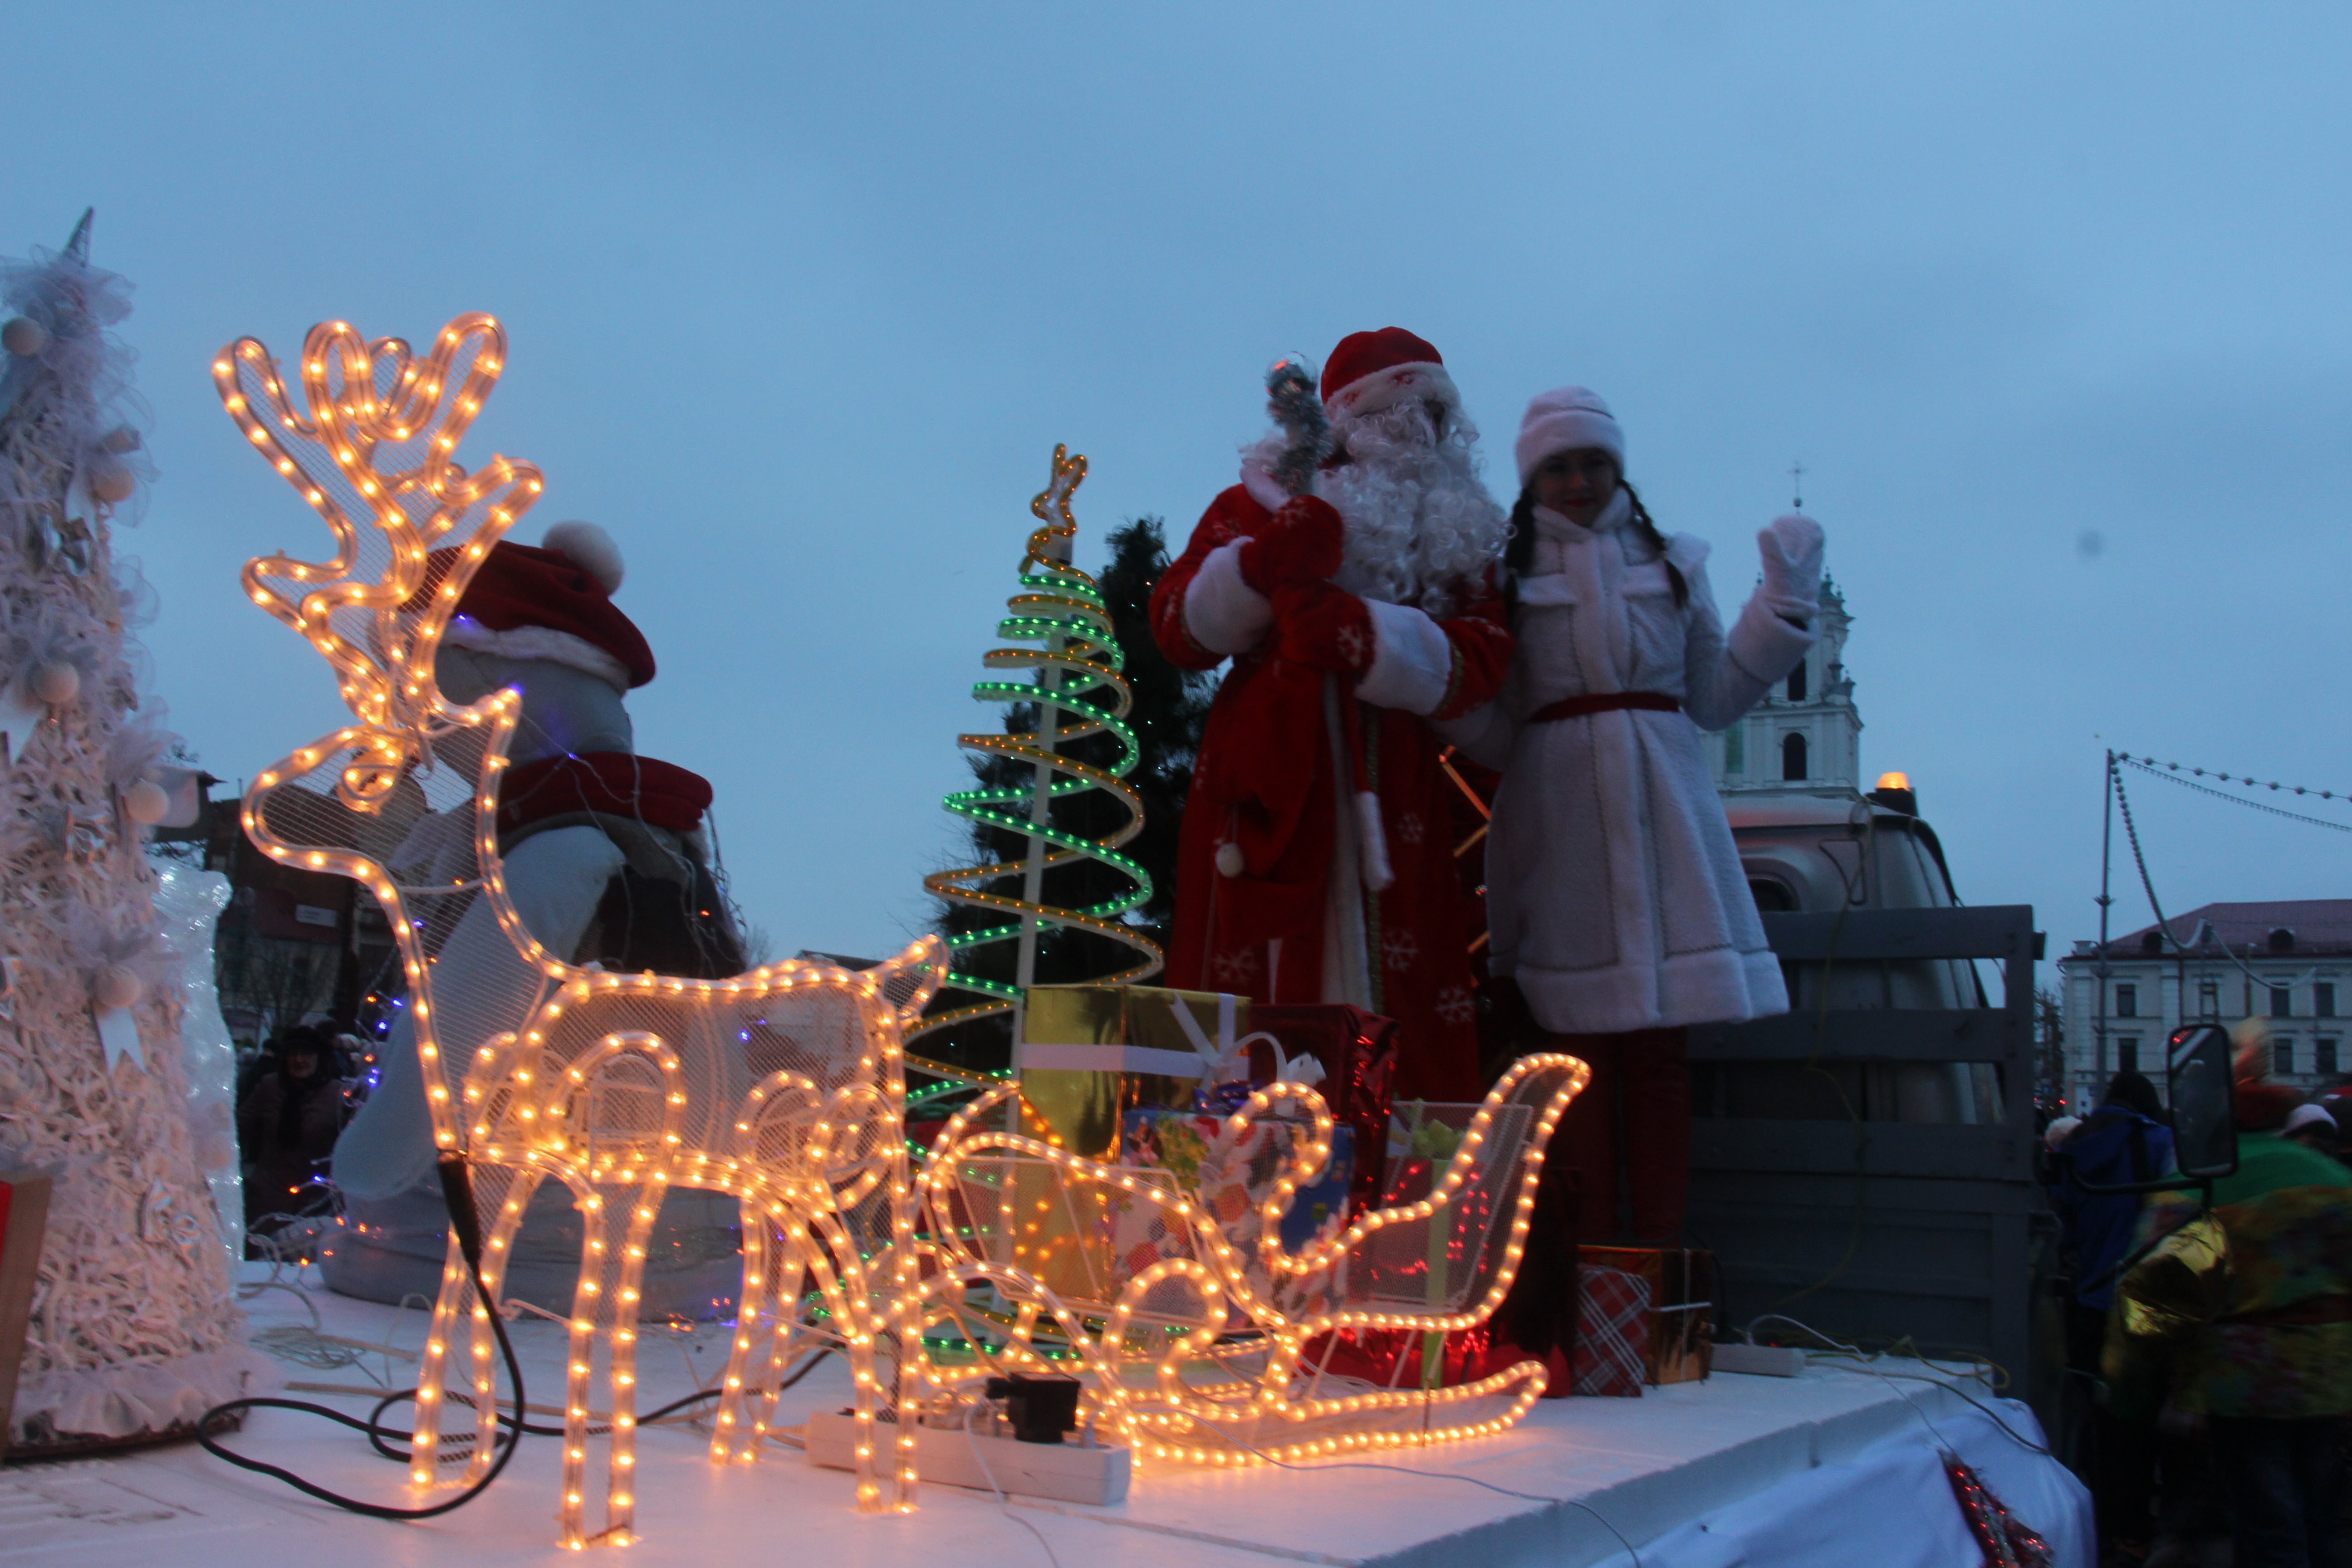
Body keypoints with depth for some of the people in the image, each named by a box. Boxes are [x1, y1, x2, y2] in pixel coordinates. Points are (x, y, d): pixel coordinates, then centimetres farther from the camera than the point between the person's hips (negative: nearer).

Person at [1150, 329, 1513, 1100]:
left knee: (1393, 1008, -5)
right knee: (1255, 998, -6)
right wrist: (1262, 566, -13)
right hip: (1265, 789, -1)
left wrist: (1359, 634, -17)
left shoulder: (1458, 533, 17)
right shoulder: (1259, 504, 15)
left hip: (1391, 801, 1)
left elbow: (1477, 661, 0)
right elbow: (1178, 630, 5)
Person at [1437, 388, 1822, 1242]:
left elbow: (1712, 699, 14)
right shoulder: (1508, 574, 9)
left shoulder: (1670, 561, 15)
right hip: (1562, 821, -1)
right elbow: (1493, 736, 4)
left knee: (1658, 1046, -2)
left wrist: (1784, 607, 10)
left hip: (1661, 811, 2)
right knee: (1581, 1045, -4)